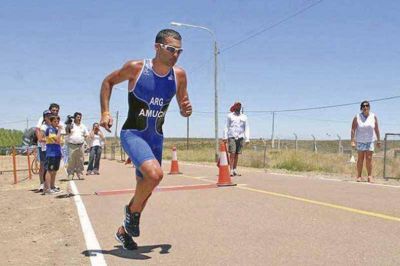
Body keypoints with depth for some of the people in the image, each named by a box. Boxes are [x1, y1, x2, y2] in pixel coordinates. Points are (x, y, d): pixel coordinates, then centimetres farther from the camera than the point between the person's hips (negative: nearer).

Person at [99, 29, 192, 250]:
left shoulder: (179, 75, -2)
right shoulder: (136, 68, -13)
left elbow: (183, 109, 8)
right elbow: (108, 82, 3)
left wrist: (186, 110, -16)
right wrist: (105, 112, -8)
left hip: (156, 138, 5)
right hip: (132, 133, -5)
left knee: (145, 188, 14)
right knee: (155, 174, -29)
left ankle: (124, 230, 38)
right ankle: (132, 210, 2)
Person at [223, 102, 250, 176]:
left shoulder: (244, 117, 12)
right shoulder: (230, 116, 7)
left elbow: (247, 128, 9)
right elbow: (226, 127, 5)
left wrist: (247, 138, 0)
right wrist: (225, 137, -3)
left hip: (240, 137, 2)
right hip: (232, 137, -2)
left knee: (237, 154, 4)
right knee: (232, 153, -10)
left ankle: (235, 170, 11)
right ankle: (231, 170, -9)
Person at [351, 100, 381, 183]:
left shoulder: (373, 117, 0)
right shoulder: (357, 117, -6)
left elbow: (376, 129, 4)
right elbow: (353, 129, -7)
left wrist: (378, 140, 4)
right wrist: (352, 141, -13)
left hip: (370, 141, 2)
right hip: (360, 141, -1)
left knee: (369, 159, -1)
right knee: (360, 158, 0)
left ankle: (370, 176, 5)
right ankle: (359, 176, 5)